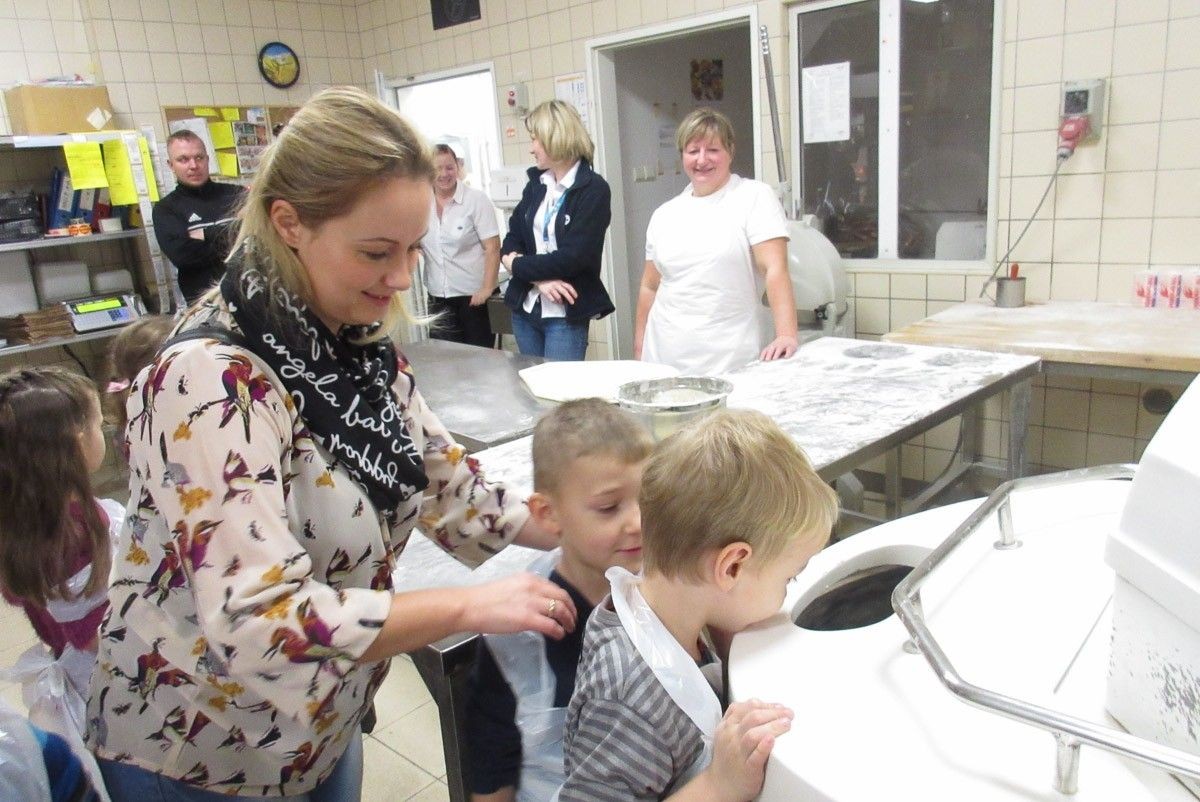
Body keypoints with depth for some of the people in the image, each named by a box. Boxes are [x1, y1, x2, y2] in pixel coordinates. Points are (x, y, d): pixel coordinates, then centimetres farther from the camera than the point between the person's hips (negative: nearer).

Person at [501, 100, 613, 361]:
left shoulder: (594, 189, -11)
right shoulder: (536, 183, 9)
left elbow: (573, 258, -18)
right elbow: (510, 241, 4)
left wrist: (517, 264, -7)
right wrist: (539, 278, -14)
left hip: (566, 315, -6)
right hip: (525, 308, 6)